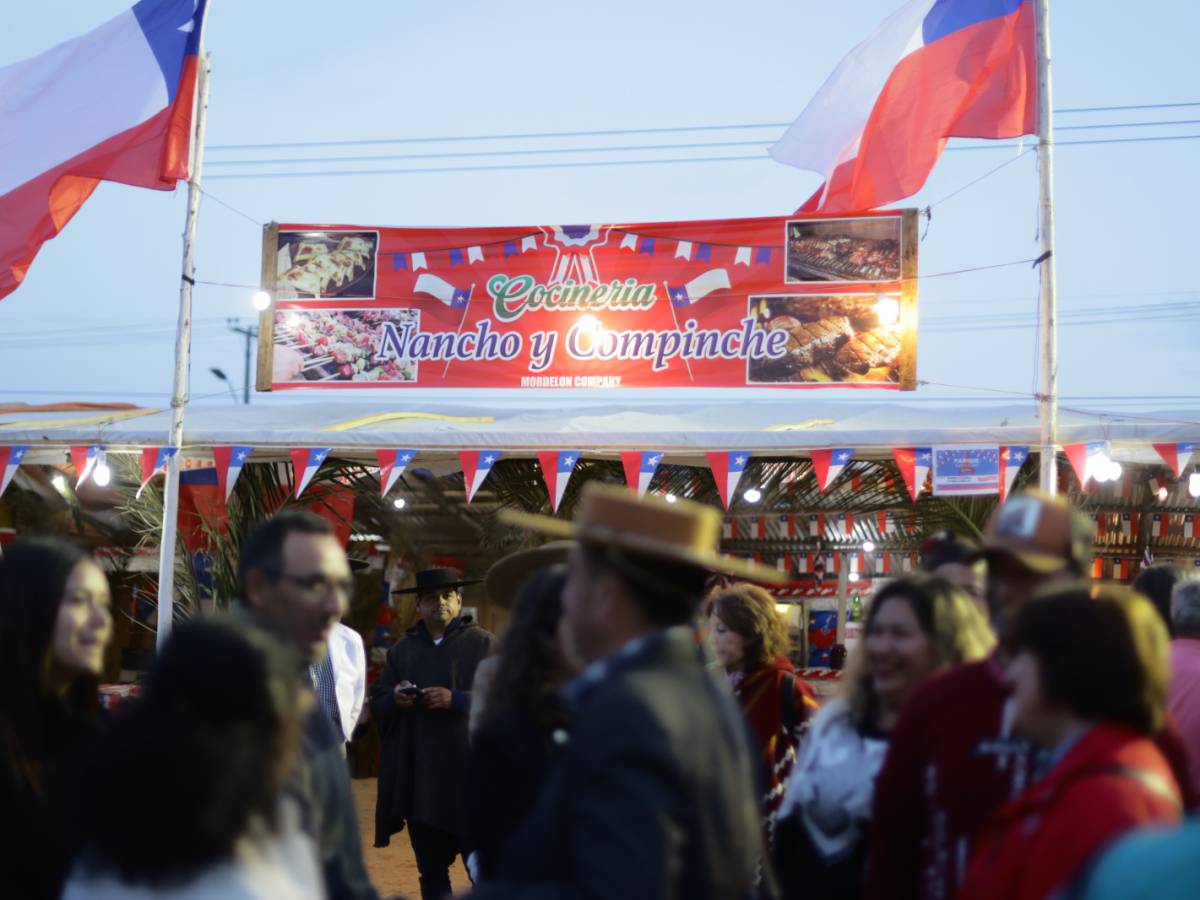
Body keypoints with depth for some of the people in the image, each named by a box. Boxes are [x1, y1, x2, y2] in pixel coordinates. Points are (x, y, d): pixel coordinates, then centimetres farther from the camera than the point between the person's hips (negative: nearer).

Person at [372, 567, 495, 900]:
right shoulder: (402, 650, 14)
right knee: (431, 872, 11)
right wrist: (394, 698, -9)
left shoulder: (483, 644, 1)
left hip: (469, 774, -4)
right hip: (418, 778, 4)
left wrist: (456, 700, -18)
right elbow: (377, 703, 13)